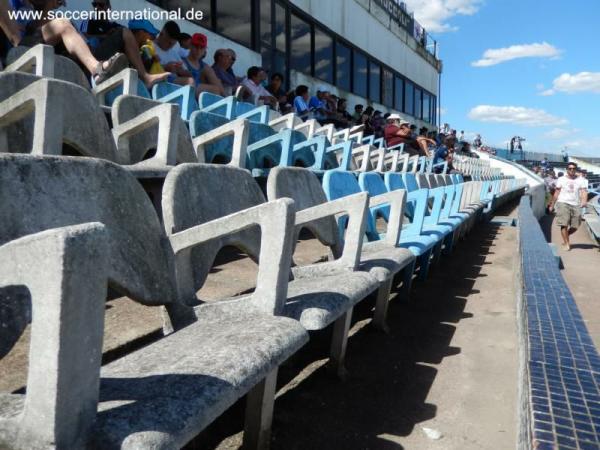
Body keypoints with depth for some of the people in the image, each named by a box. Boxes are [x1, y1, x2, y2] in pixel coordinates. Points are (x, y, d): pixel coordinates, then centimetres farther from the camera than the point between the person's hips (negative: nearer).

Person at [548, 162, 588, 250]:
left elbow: (584, 191, -6)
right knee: (564, 224, -11)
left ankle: (565, 237, 31)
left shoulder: (581, 180, 7)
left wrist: (584, 201, -25)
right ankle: (567, 243, -3)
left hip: (576, 205, 2)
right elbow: (556, 193, 11)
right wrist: (552, 205, 10)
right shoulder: (561, 179, 8)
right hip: (563, 203, -2)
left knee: (575, 226, 3)